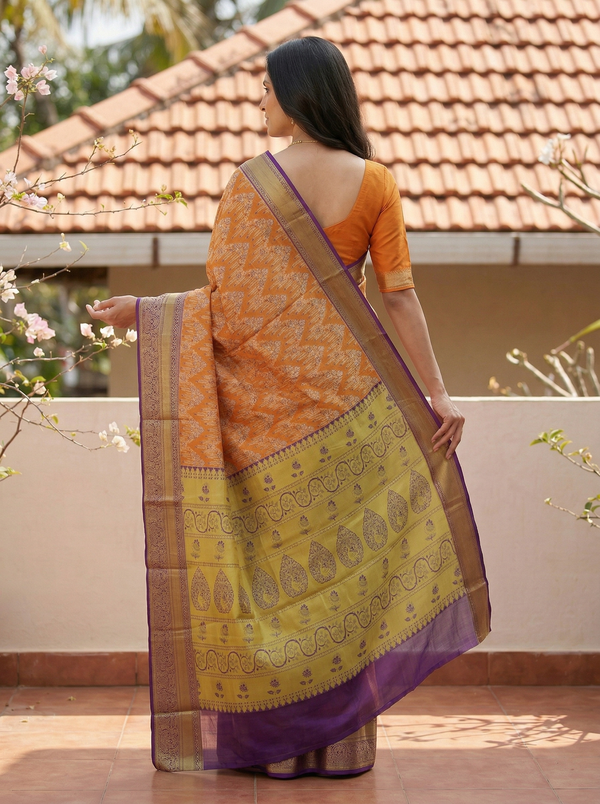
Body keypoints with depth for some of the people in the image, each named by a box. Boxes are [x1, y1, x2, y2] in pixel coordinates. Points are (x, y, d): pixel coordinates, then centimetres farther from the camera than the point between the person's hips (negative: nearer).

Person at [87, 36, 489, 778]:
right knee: (342, 558, 8)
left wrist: (141, 311, 6)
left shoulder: (252, 182, -6)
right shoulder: (375, 183, 0)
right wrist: (436, 391, -1)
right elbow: (399, 296, -3)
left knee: (273, 555, 8)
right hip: (345, 392, 2)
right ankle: (341, 738, 12)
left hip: (270, 397, -2)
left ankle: (273, 736, 12)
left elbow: (227, 297, -8)